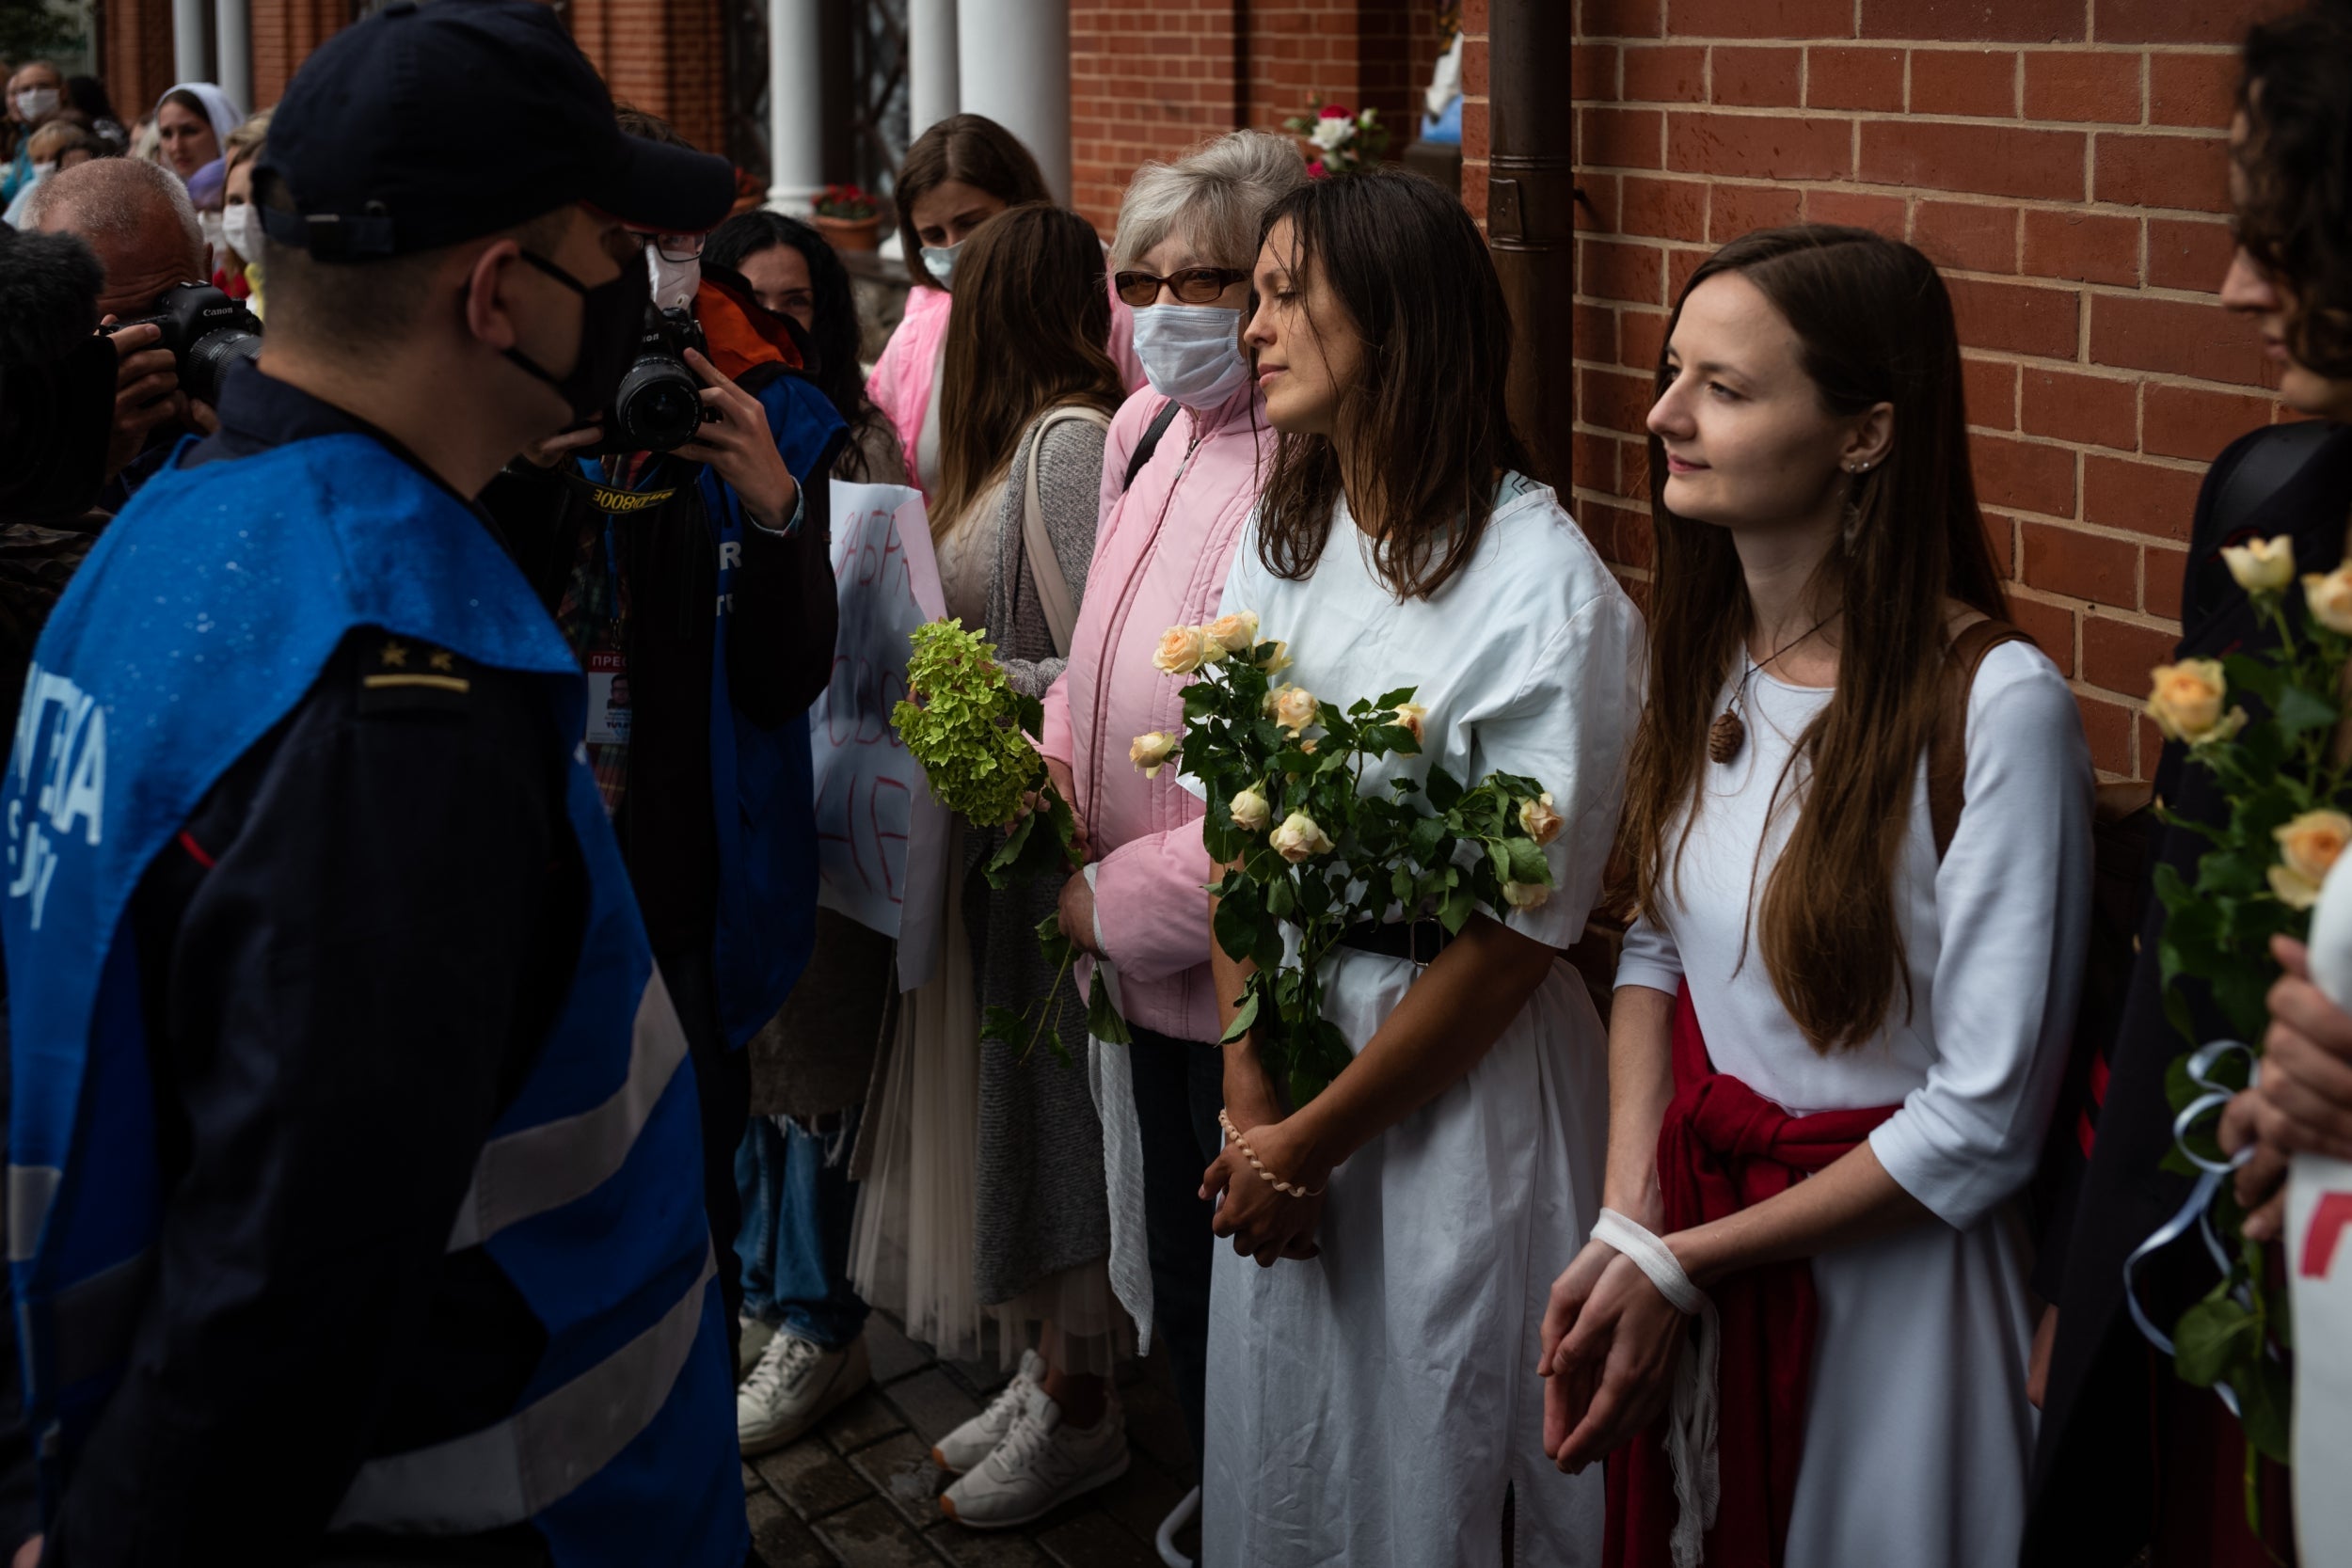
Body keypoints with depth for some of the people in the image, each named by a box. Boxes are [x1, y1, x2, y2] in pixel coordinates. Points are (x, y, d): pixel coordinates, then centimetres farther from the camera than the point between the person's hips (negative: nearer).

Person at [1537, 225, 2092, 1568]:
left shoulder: (1996, 703, -23)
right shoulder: (1708, 649, -2)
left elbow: (1982, 1122, -21)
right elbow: (1656, 945, 4)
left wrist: (1680, 1263, -15)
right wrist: (1624, 1229, -11)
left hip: (1884, 1273, -6)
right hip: (1684, 1219, 6)